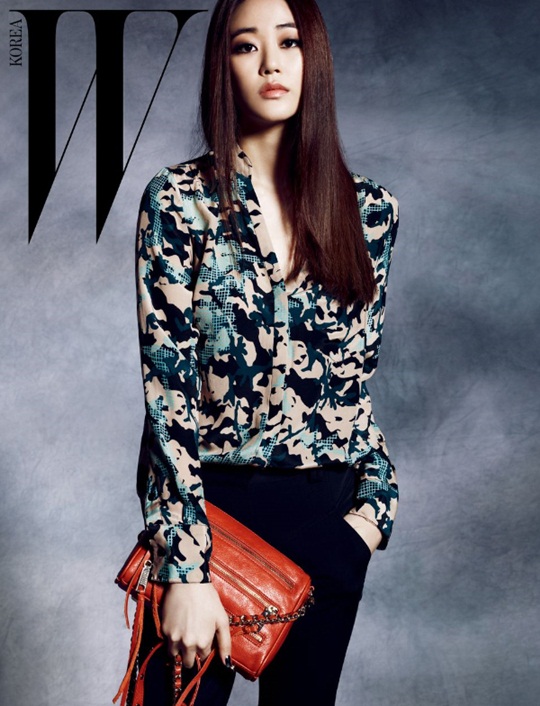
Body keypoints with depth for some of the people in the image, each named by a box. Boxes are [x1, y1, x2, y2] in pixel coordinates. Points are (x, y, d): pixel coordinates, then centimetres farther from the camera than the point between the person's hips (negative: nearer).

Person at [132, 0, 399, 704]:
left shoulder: (369, 210, 2)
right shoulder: (179, 200, -8)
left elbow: (356, 376, 9)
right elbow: (166, 388, -13)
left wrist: (376, 497, 1)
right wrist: (186, 568, -17)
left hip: (328, 509, 3)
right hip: (209, 499, -3)